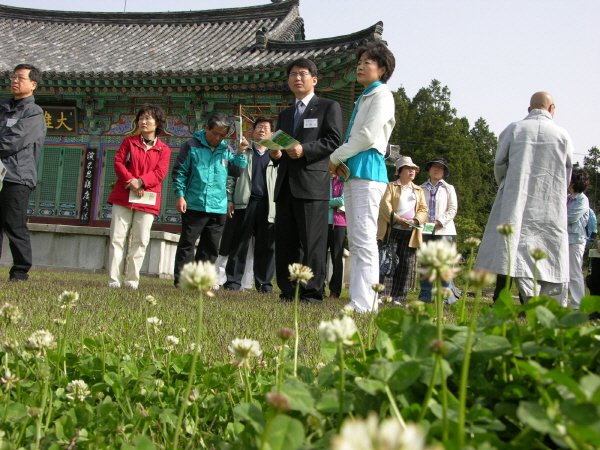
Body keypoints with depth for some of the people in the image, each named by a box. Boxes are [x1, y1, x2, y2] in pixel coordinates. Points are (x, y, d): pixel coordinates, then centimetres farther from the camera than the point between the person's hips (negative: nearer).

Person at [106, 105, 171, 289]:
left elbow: (160, 173, -4)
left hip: (147, 200, -1)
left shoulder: (163, 150, 8)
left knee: (141, 241, -2)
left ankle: (132, 279, 5)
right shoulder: (129, 141, 12)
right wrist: (130, 181, -13)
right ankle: (114, 279, -1)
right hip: (123, 197, 1)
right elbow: (118, 162, 3)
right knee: (117, 238, -3)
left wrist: (141, 181, -19)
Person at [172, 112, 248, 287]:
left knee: (211, 247, 9)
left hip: (218, 208, 4)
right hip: (194, 206, -4)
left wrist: (241, 153, -3)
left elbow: (236, 171, 9)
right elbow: (179, 172, -1)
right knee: (187, 244, -1)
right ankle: (181, 279, 4)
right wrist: (180, 195, -8)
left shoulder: (226, 149, 10)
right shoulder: (192, 146, -1)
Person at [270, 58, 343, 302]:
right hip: (285, 185, 7)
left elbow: (334, 141, -5)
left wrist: (305, 150, -16)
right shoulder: (285, 114, 27)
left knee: (311, 241, -8)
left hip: (312, 183, -7)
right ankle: (288, 291, 10)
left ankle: (312, 292, -5)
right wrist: (276, 154, 6)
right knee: (285, 240, 5)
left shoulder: (329, 107, 7)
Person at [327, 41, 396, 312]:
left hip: (368, 170, -10)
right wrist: (340, 163, 5)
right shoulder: (364, 98, 24)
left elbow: (368, 135, -14)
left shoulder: (381, 95, -3)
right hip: (353, 172, 10)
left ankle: (364, 303, -15)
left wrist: (336, 157, -5)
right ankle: (357, 298, 10)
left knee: (364, 239, -14)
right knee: (355, 241, 7)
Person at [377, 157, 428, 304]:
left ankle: (398, 298, 2)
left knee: (406, 266, -1)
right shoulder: (391, 186, 10)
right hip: (392, 231, -4)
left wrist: (415, 221, -9)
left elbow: (423, 209, 13)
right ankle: (383, 295, -6)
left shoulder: (419, 190, 23)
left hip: (410, 233, 4)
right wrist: (398, 220, -18)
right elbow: (385, 205, -5)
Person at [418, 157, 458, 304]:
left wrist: (439, 222, -9)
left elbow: (452, 209, 3)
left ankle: (447, 296, -4)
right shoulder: (421, 188, 14)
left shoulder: (448, 188, 12)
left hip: (443, 230, -1)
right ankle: (425, 296, 4)